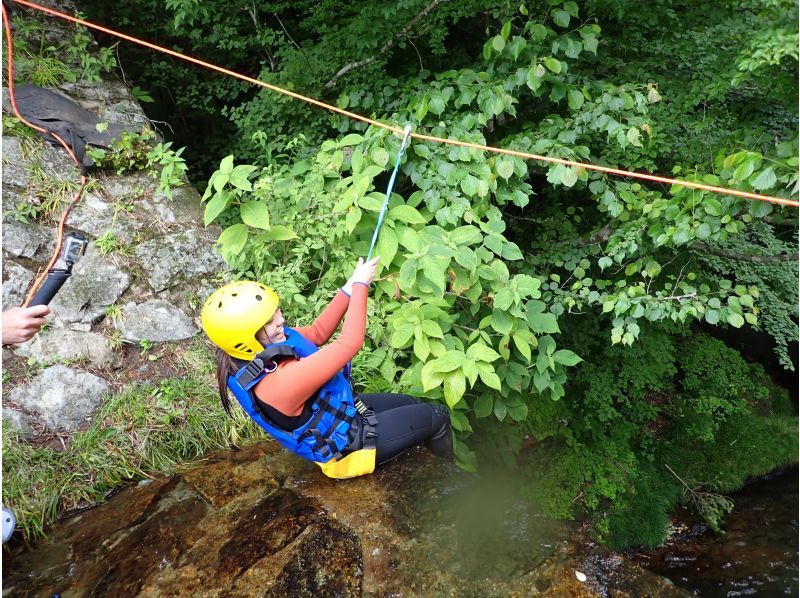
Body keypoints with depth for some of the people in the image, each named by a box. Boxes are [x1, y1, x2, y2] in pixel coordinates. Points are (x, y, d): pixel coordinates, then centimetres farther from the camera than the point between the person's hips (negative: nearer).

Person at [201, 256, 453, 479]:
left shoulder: (257, 357, -14)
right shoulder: (281, 382, -42)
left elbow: (317, 332, -2)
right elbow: (349, 344, -37)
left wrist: (348, 288, -14)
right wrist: (360, 286, -26)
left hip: (337, 412, 8)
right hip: (345, 446, -8)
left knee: (413, 405, 22)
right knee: (438, 417, 4)